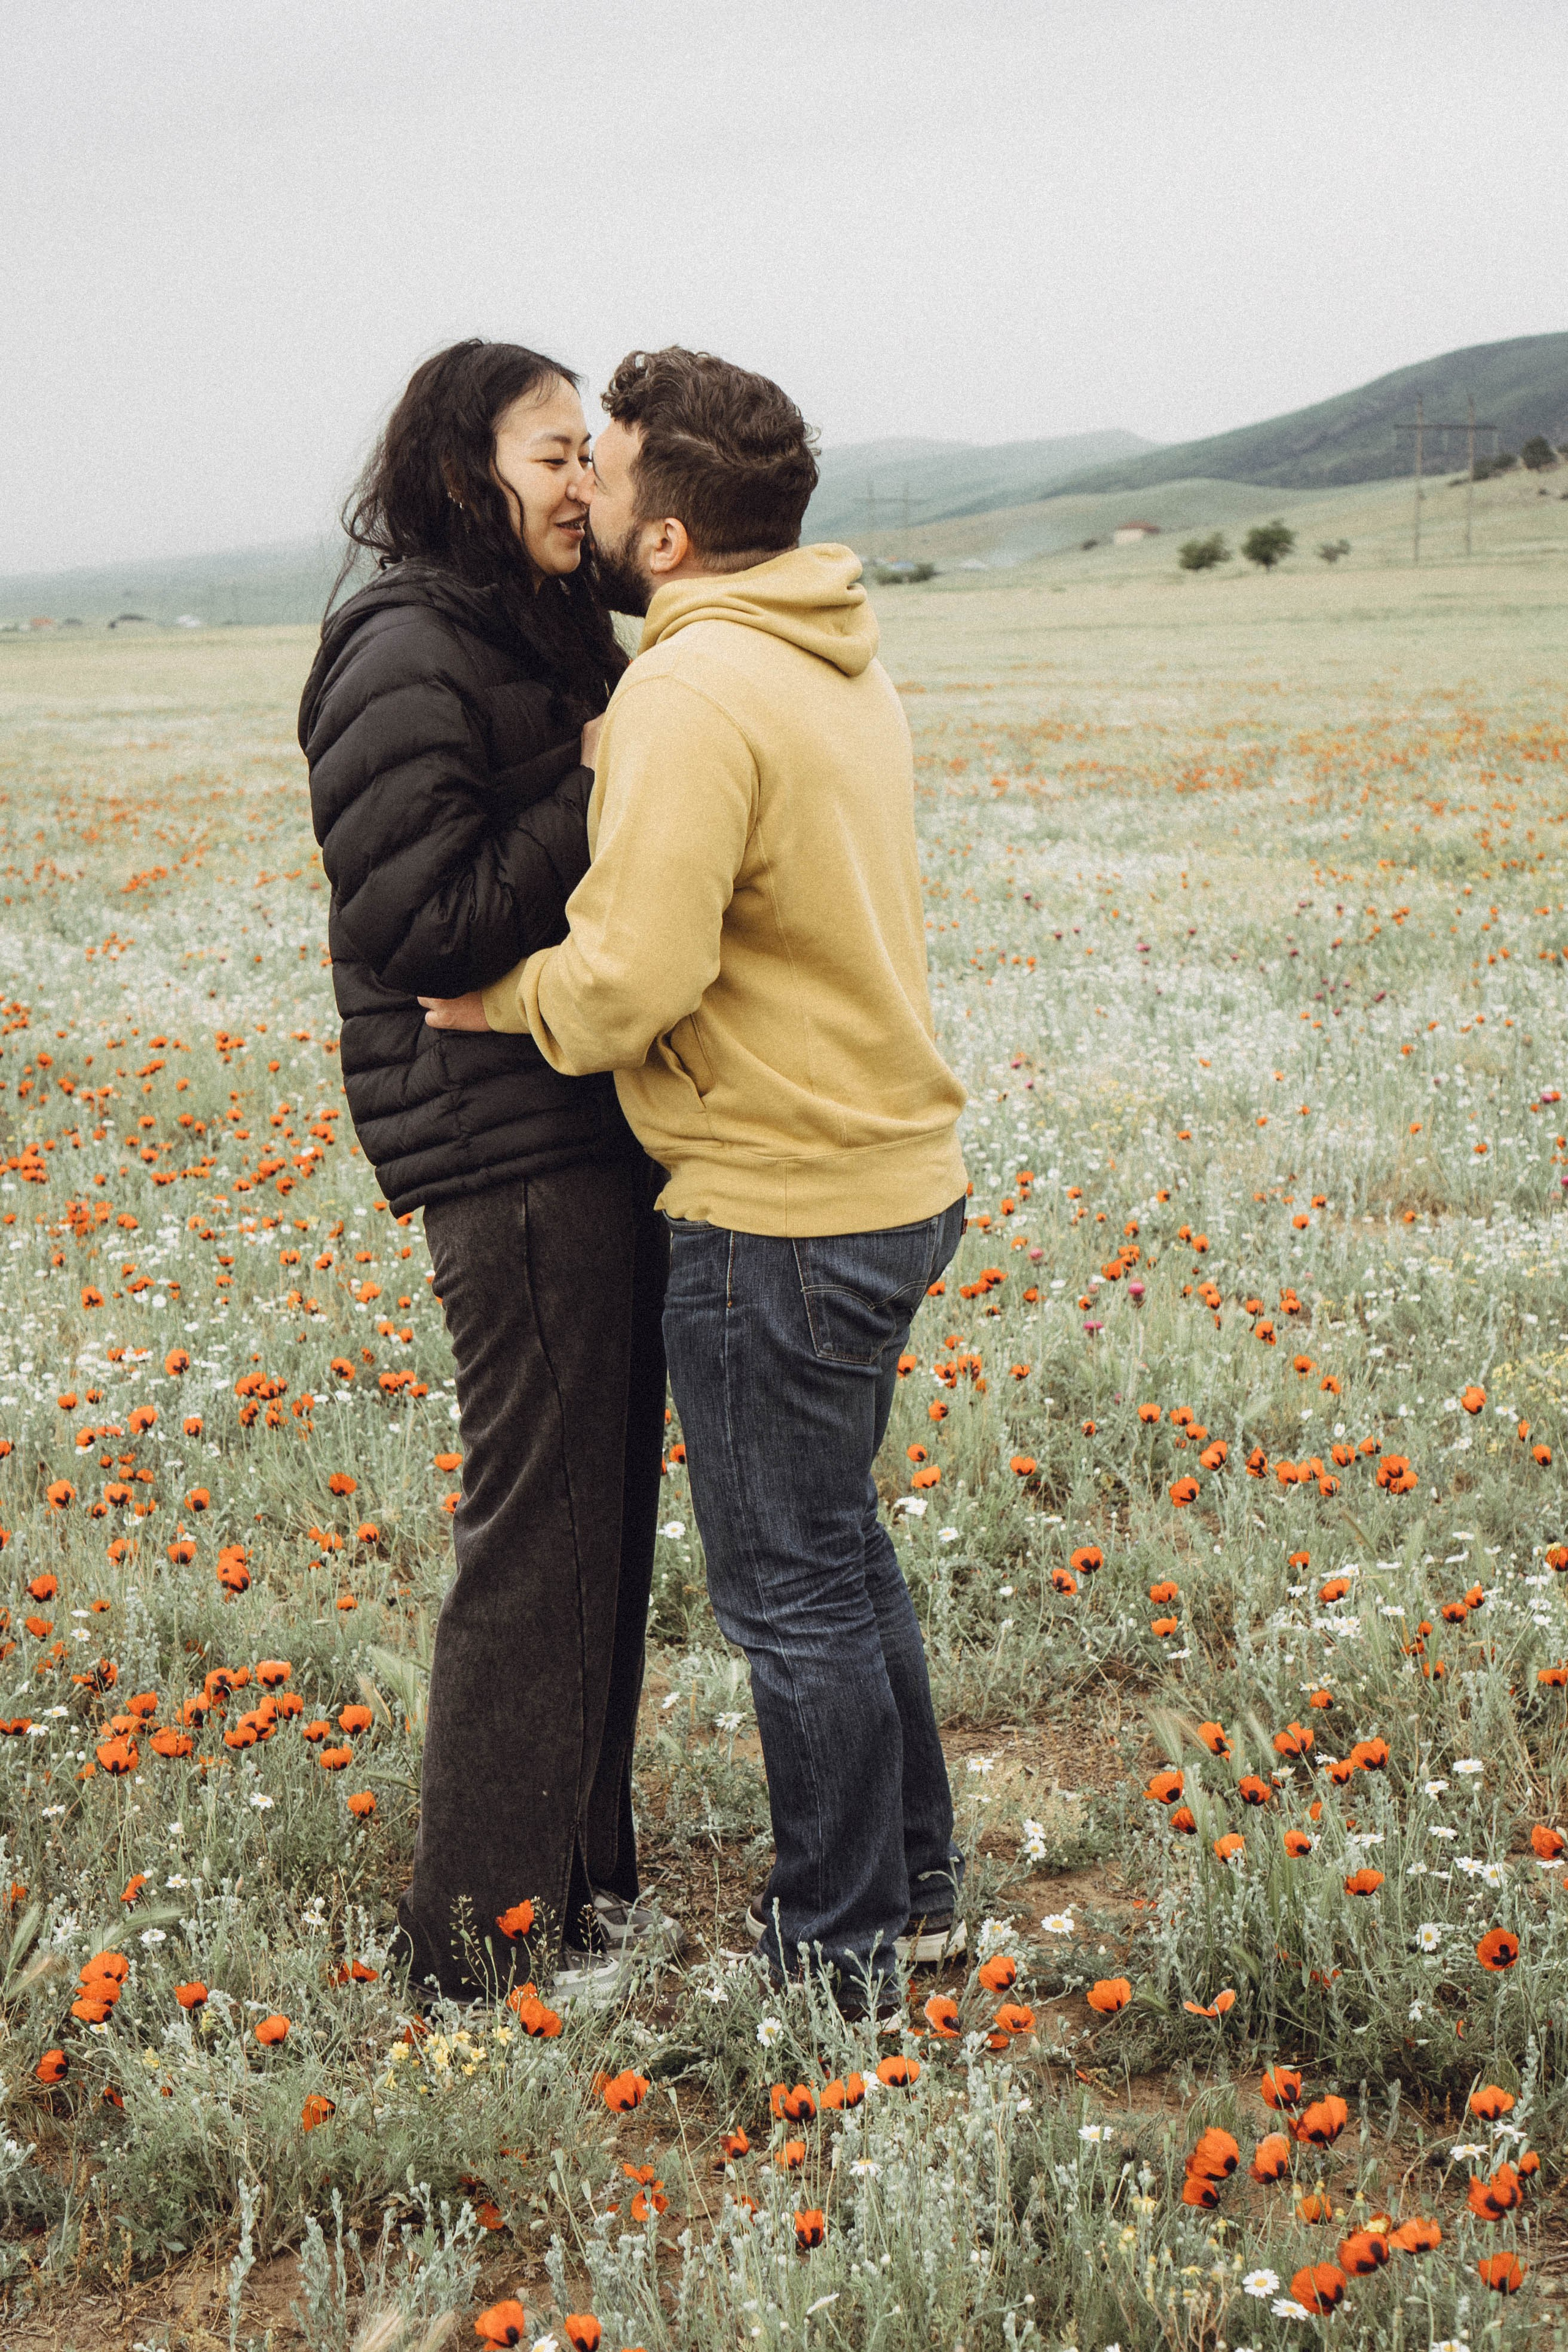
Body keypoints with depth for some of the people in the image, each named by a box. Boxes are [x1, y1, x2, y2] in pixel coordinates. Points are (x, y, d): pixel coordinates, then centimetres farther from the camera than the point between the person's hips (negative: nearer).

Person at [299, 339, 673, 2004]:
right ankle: (480, 1930, 13)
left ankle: (577, 1875, 29)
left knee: (604, 1507, 15)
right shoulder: (405, 653, -14)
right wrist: (604, 788, -17)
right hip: (507, 1148, -9)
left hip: (599, 1129, 9)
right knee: (537, 1526, -1)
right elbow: (426, 924, -19)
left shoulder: (550, 634, 14)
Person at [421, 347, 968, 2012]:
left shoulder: (691, 692, -20)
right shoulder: (842, 670, 10)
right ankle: (911, 1886, 35)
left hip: (779, 1218, -9)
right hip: (897, 1182, 9)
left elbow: (632, 978, -26)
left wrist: (500, 998, -9)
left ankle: (837, 1949, 20)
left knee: (790, 1592, 5)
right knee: (839, 1548, 22)